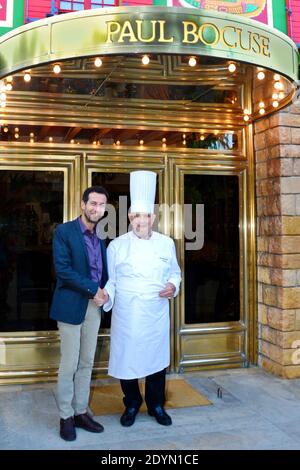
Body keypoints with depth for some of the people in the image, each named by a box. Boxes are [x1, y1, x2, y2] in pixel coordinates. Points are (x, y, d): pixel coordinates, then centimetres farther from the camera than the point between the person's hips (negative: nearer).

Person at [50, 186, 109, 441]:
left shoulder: (101, 237, 11)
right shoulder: (64, 231, -8)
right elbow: (63, 270, -17)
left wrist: (104, 292, -4)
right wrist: (94, 289, -16)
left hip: (94, 306, 6)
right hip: (71, 306, -6)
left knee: (86, 364, 12)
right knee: (69, 365, 2)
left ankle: (81, 412, 24)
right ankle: (66, 417, 16)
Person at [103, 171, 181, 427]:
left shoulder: (166, 243, 4)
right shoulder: (116, 245, -1)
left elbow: (175, 273, 13)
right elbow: (111, 280, 0)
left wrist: (173, 286, -7)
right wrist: (105, 295, -18)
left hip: (156, 314, 1)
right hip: (126, 315, -1)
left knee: (157, 357, 11)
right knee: (127, 358, 7)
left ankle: (156, 404, 31)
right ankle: (132, 404, 30)